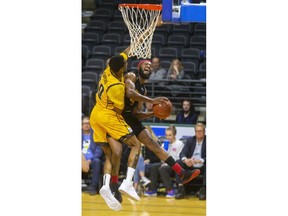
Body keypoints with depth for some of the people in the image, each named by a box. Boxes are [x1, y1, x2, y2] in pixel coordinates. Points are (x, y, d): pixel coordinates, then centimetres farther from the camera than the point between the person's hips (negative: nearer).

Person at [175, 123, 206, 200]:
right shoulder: (190, 140, 9)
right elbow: (182, 153, -3)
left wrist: (199, 160, -33)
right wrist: (185, 160, -28)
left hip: (202, 167, -3)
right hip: (190, 166, 3)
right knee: (178, 163, -23)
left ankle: (203, 190, -32)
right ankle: (181, 188, -29)